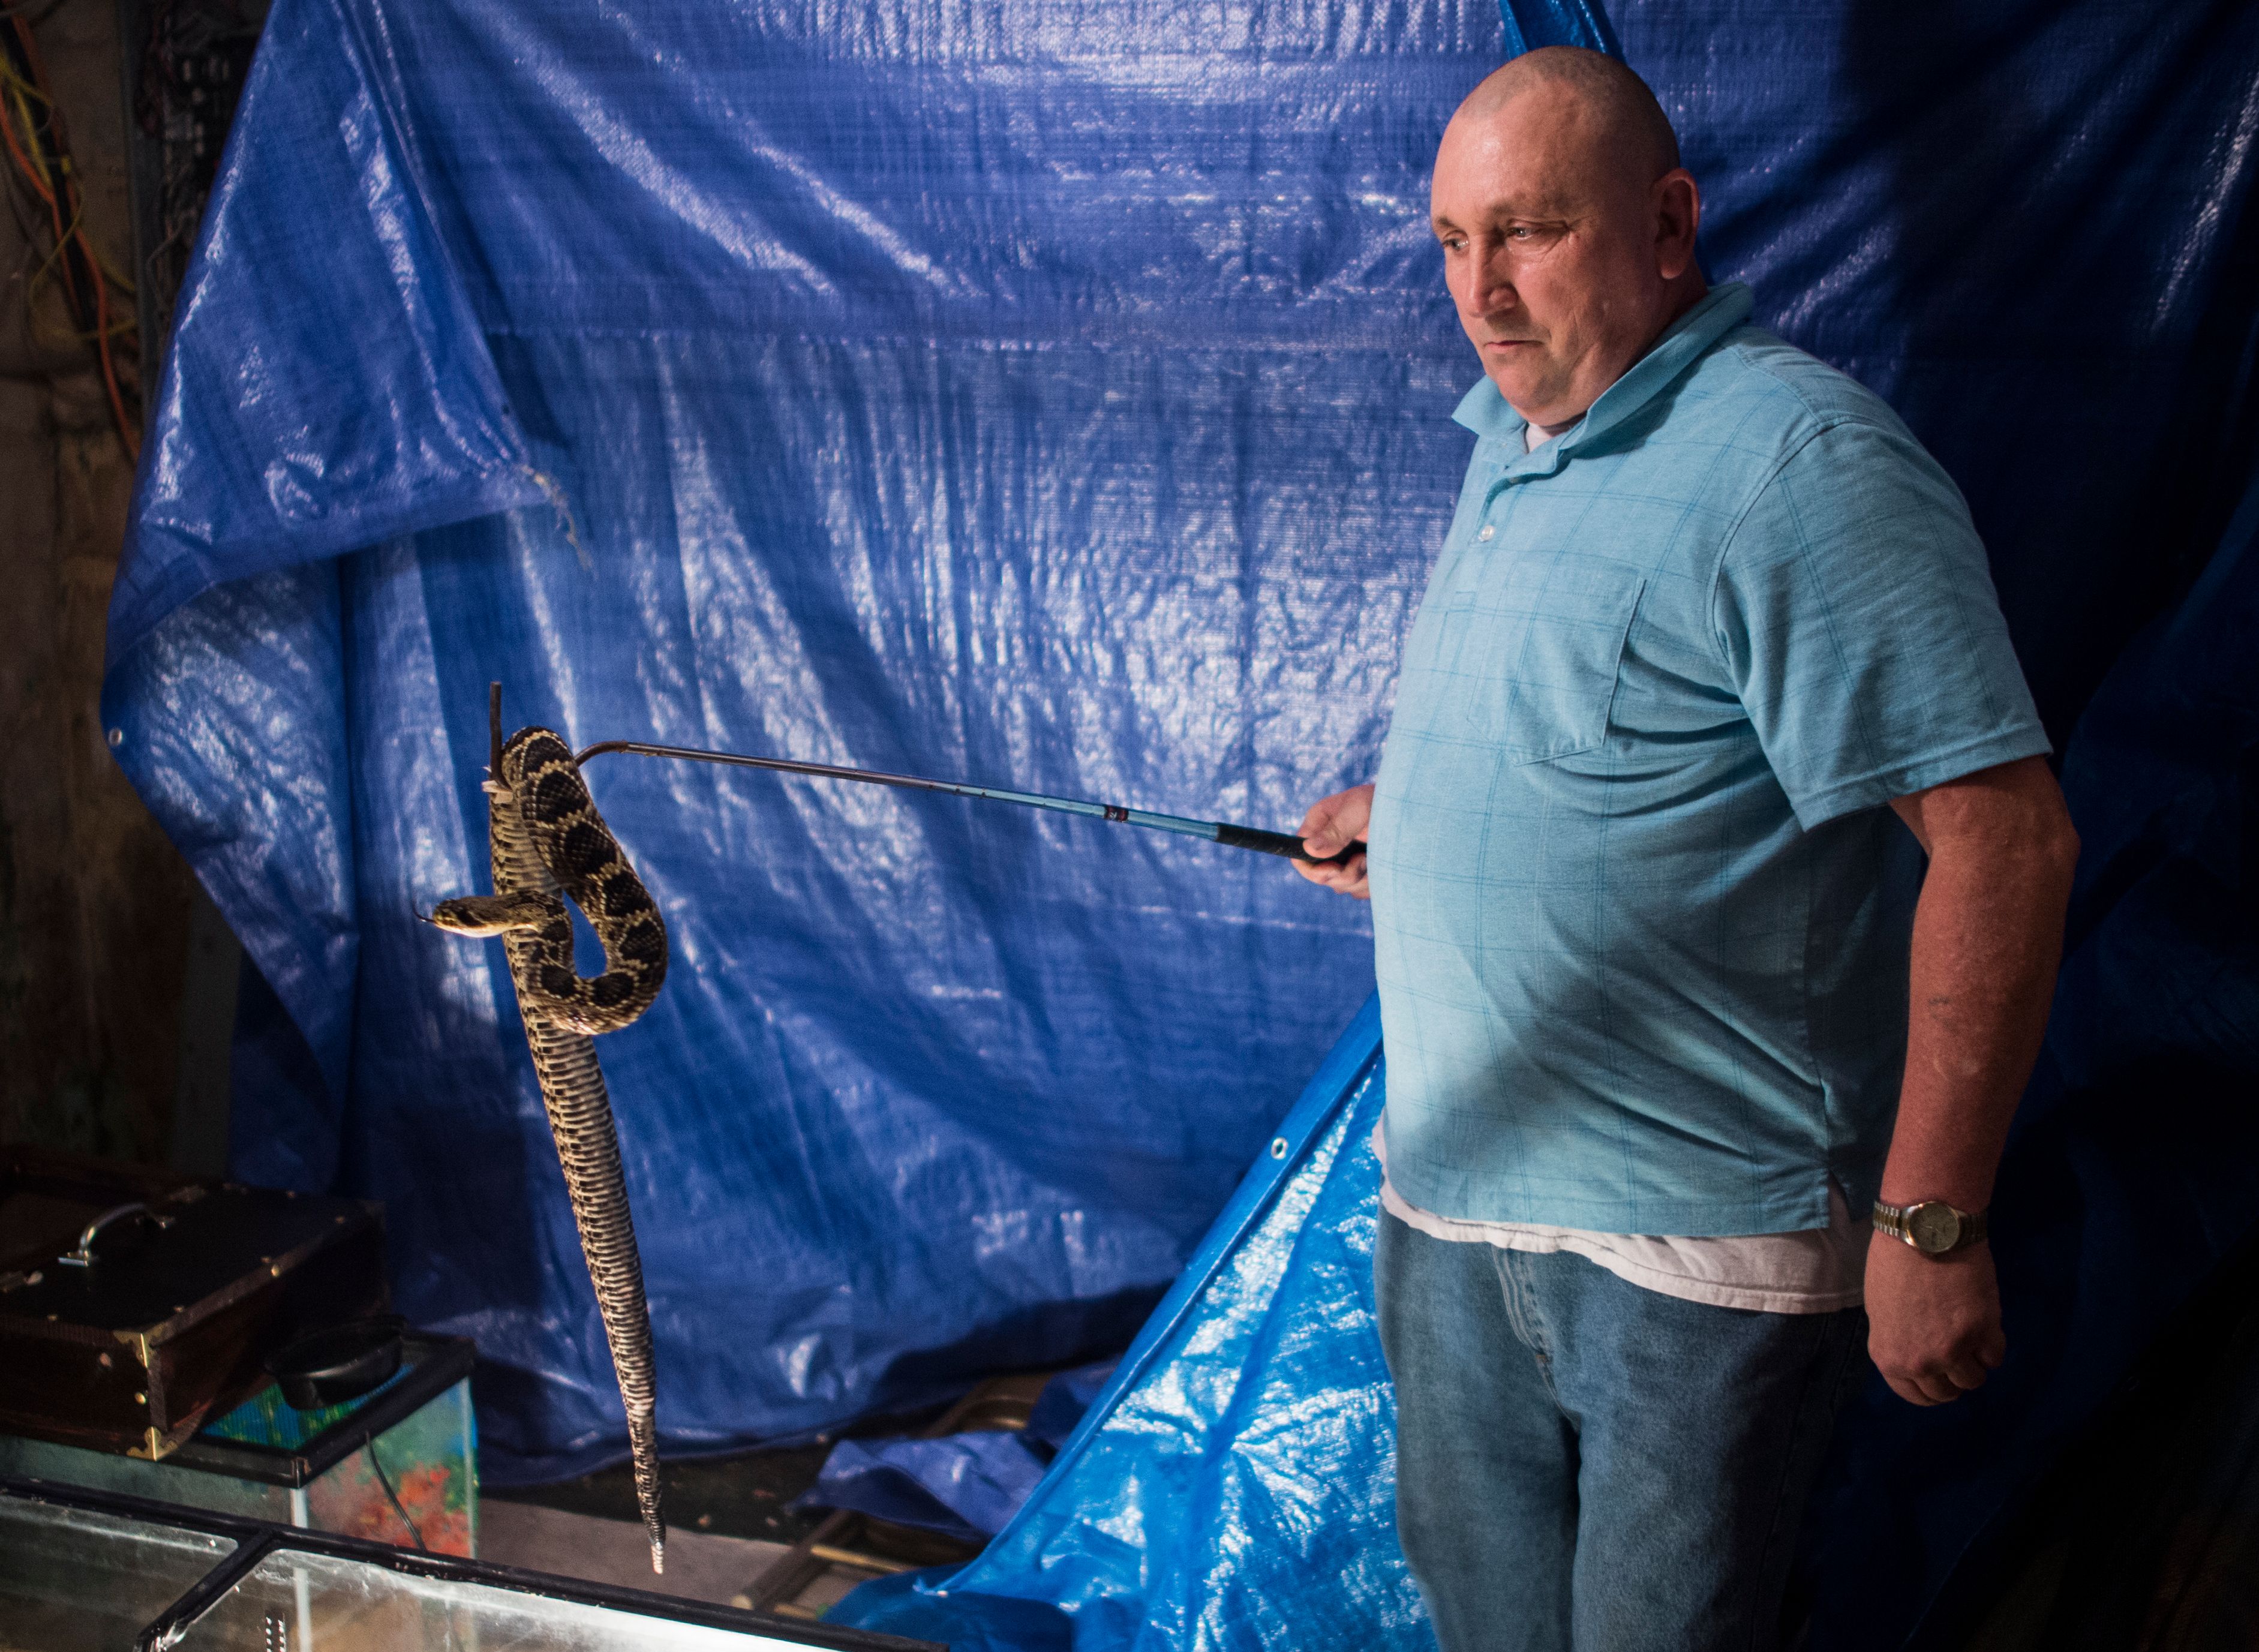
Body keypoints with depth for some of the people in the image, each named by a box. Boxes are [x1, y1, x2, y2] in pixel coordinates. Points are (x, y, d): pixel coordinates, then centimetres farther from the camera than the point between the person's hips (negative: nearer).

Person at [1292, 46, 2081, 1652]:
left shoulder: (1800, 464, -20)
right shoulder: (1513, 433, 10)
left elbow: (2003, 838, -24)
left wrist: (1931, 1221, -23)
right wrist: (1409, 810, 16)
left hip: (1695, 1238, -8)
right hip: (1453, 1182, 9)